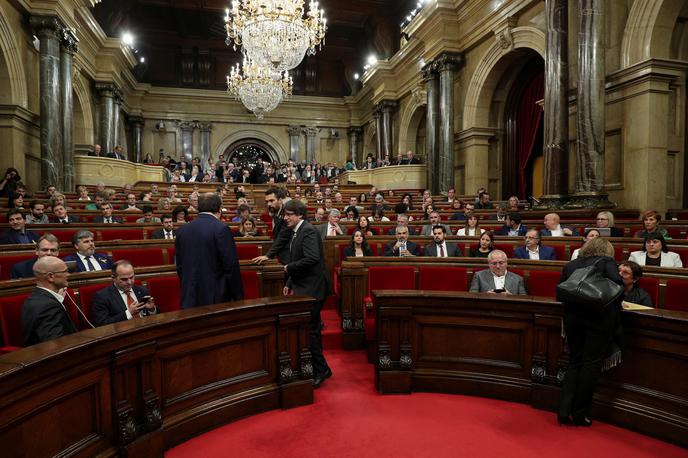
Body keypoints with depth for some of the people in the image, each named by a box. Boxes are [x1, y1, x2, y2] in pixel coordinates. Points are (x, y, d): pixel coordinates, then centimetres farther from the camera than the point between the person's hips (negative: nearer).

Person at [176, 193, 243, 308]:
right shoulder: (221, 229, -12)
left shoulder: (182, 230, 6)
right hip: (216, 298, -5)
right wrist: (238, 297, -4)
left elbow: (179, 266, 12)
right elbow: (231, 267, -13)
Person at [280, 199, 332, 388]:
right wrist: (289, 283, 12)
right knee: (311, 330, 17)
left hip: (311, 290, -10)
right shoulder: (297, 232, 14)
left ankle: (320, 370, 12)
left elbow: (312, 258, -30)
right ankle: (321, 369, 30)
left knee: (310, 331, -2)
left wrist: (289, 267, -17)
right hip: (303, 289, 10)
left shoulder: (308, 231, -16)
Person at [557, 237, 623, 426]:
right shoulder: (607, 262, 6)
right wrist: (616, 305, 7)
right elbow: (617, 284, -9)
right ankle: (580, 414, 10)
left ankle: (564, 412, 9)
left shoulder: (571, 265, 16)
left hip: (572, 315, 4)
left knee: (574, 362, 13)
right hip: (599, 316, -4)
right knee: (591, 364, 4)